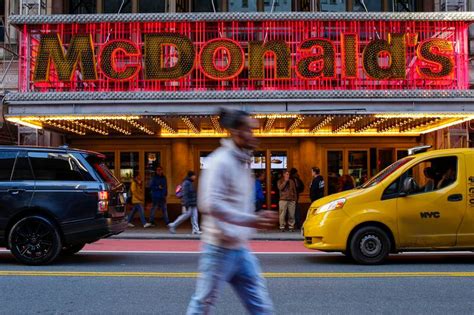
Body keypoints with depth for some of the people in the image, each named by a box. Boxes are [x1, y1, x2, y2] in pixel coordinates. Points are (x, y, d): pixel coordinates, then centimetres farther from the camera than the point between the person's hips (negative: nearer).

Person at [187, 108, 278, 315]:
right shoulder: (220, 161, -15)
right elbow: (211, 204, -24)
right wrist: (251, 220, -25)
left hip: (240, 249, 9)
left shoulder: (243, 162, 12)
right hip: (220, 248, -8)